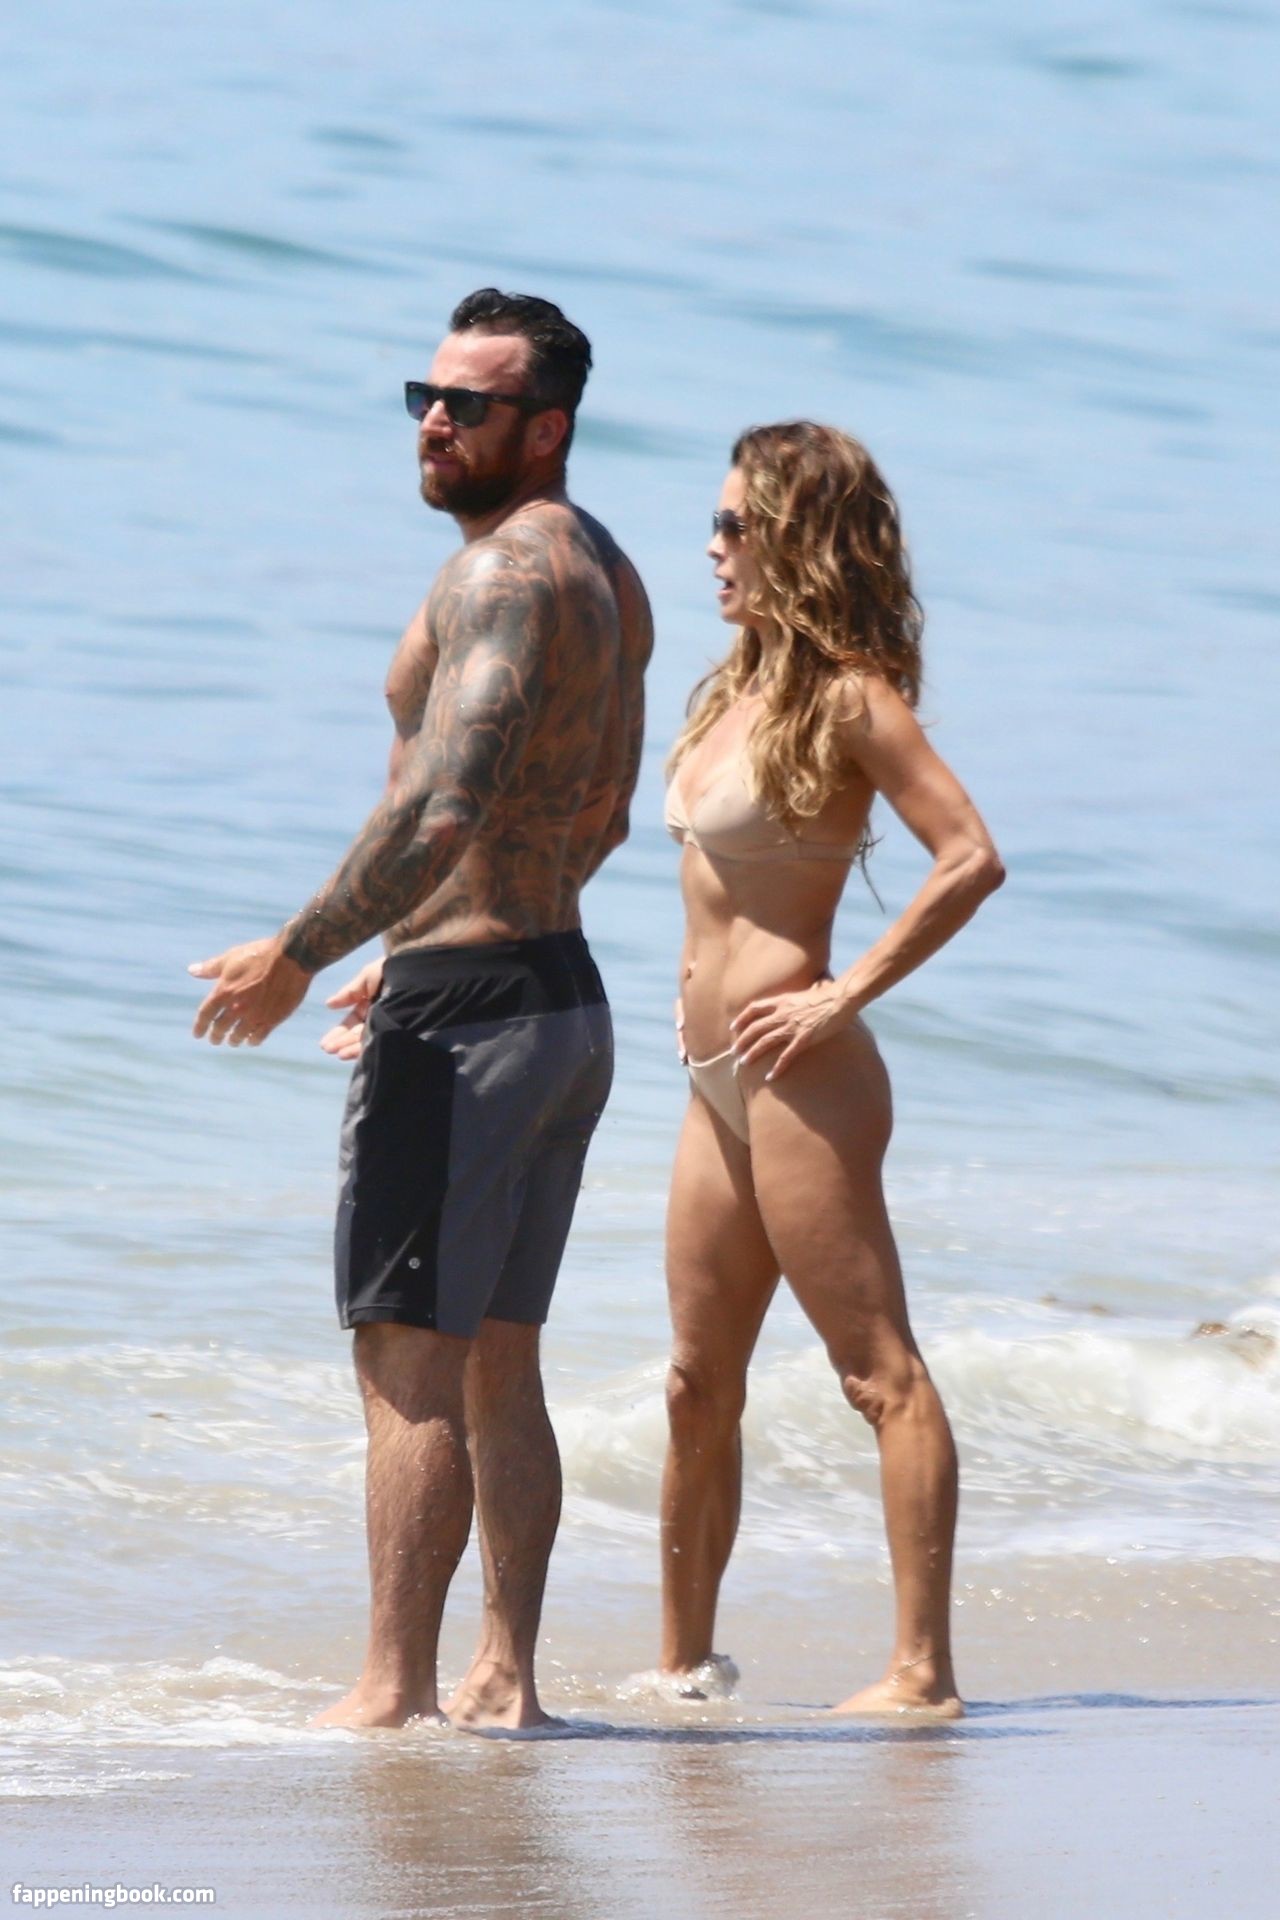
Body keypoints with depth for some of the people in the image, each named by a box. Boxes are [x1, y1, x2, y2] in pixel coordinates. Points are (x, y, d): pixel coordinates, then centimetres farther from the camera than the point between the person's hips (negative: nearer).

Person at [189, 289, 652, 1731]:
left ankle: (393, 1690, -7)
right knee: (496, 1362, 13)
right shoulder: (606, 573, 15)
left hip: (465, 1014, -10)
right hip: (565, 1000, 10)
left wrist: (298, 956, -18)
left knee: (409, 1362, -7)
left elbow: (442, 808, -27)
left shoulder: (503, 573, -16)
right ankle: (504, 1679, 14)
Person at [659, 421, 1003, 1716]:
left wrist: (846, 994, -18)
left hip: (800, 1074, -9)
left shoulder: (847, 699, -11)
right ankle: (684, 1662, 21)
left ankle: (923, 1669, -8)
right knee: (698, 1387, 13)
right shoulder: (741, 687, 15)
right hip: (719, 1079, 10)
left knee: (881, 1375, -7)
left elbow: (971, 859, -20)